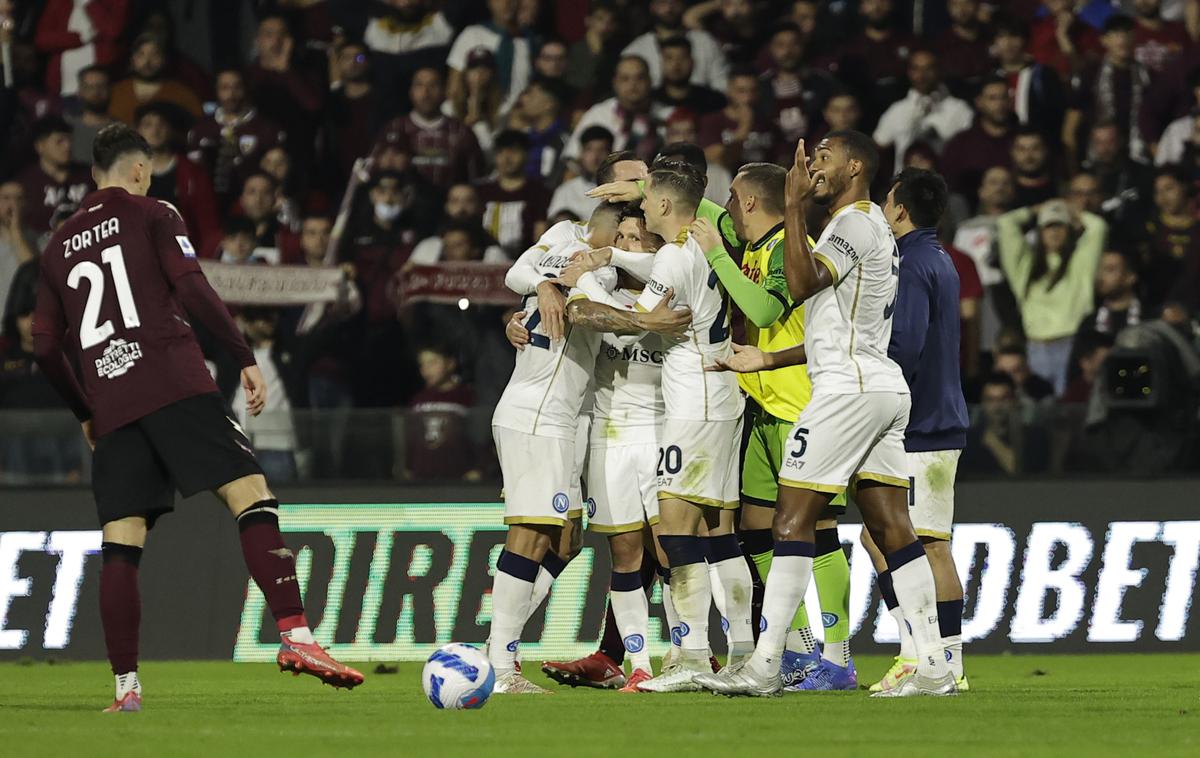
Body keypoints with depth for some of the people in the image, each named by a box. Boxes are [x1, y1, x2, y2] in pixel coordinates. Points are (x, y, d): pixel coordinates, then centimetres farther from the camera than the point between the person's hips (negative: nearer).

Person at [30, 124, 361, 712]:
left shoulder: (60, 245, 21)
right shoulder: (151, 215, 8)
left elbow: (45, 347, 19)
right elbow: (192, 291, -7)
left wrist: (86, 415, 31)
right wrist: (245, 359, -2)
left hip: (111, 407, 5)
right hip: (175, 386, -5)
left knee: (120, 547, 4)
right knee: (251, 495, -9)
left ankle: (125, 686, -3)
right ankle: (295, 637, -25)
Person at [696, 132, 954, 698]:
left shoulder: (856, 222, -8)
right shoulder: (874, 226, 24)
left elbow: (802, 283, -20)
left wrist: (795, 207, -15)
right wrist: (765, 361, 26)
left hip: (850, 388, -10)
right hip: (885, 385, 10)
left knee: (792, 519, -8)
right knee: (892, 530, 5)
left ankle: (763, 665, -10)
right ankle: (933, 667, -1)